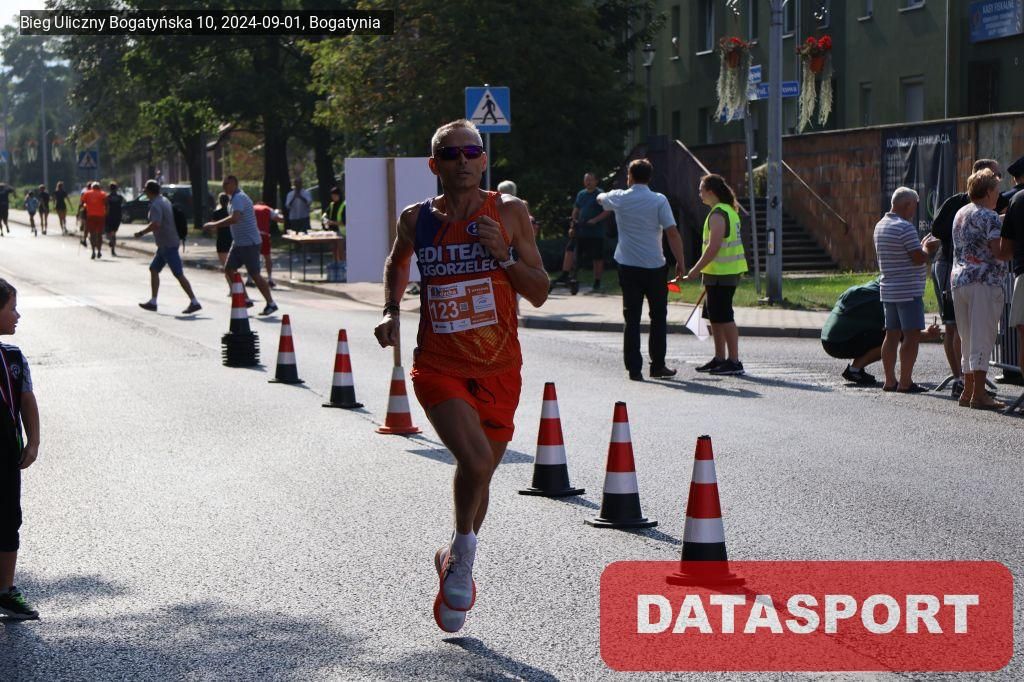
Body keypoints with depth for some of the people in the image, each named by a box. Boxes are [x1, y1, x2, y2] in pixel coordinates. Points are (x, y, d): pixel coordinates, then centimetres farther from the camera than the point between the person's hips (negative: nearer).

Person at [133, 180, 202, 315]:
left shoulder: (156, 205, -18)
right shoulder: (164, 200, 14)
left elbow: (156, 224, -31)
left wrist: (141, 233, -21)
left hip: (167, 244, -10)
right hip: (166, 244, 10)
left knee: (178, 274, -9)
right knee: (154, 269, 14)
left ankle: (194, 302, -9)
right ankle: (153, 302, 15)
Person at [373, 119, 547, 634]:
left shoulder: (509, 214, -2)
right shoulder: (417, 219, 1)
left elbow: (540, 294, -1)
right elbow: (396, 264, 23)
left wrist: (504, 256, -16)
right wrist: (391, 312, 7)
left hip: (498, 372, 1)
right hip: (439, 369, -1)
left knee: (479, 476, 12)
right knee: (476, 461, -24)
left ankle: (455, 560, 39)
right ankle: (463, 556, 1)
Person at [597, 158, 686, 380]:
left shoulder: (620, 198, 2)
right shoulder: (659, 200, -5)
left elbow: (600, 198, 25)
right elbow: (672, 233, -11)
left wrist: (603, 194, 49)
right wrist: (680, 262, -4)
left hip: (628, 267, 2)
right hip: (654, 266, -2)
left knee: (632, 318, 4)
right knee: (658, 317, 10)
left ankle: (634, 368, 2)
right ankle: (657, 366, 10)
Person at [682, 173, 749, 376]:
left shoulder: (718, 215, -16)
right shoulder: (728, 211, 16)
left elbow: (713, 247, -23)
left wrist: (696, 270, -18)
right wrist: (704, 272, 24)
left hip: (722, 274, -10)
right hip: (724, 272, 10)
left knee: (723, 317, -7)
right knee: (714, 316, 16)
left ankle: (734, 361, -5)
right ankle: (720, 358, 22)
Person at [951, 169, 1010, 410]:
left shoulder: (960, 214, 16)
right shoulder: (989, 217, -10)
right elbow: (1000, 253, -18)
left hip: (958, 279, 8)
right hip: (985, 281, -8)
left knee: (968, 338, 13)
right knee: (982, 338, -8)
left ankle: (968, 391, 15)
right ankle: (979, 394, -10)